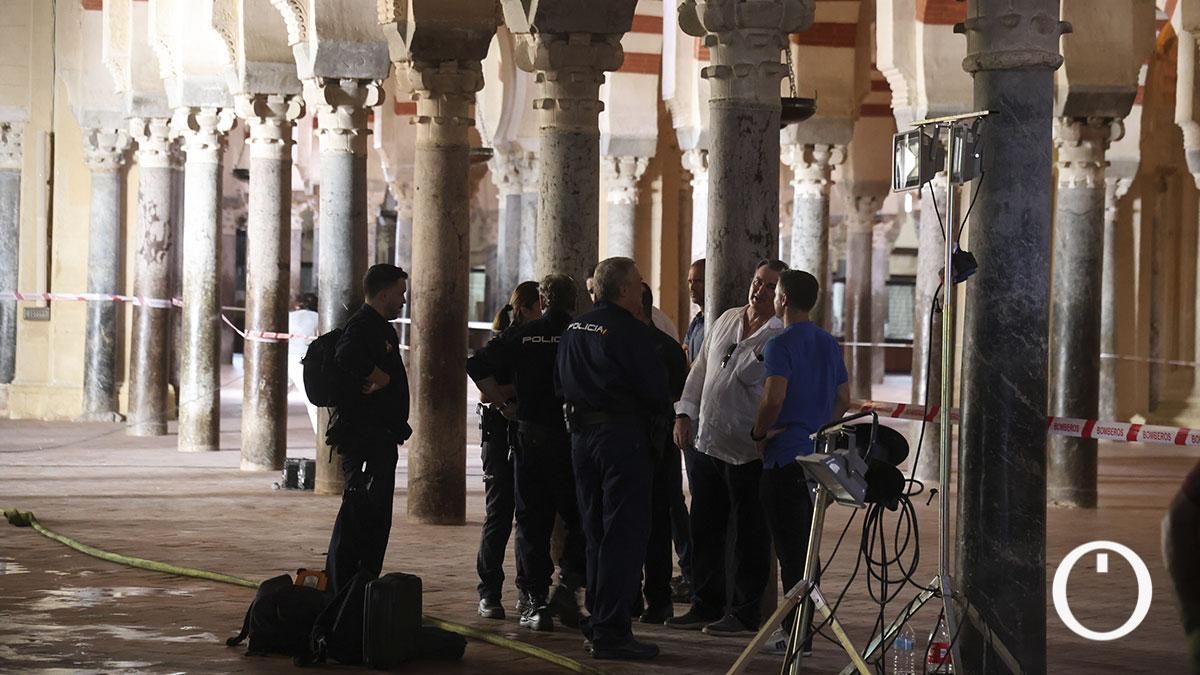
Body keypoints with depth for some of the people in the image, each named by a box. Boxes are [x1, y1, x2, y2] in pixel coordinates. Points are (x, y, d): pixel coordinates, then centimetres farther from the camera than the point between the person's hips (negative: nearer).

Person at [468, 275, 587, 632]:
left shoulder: (520, 335, 1)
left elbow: (477, 367, -5)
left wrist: (503, 403, 2)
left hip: (531, 437, 1)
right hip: (574, 438, -1)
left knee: (532, 521, 8)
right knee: (579, 519, 12)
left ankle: (537, 603, 7)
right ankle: (568, 583, -5)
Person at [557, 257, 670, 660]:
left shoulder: (574, 330, 11)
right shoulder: (630, 331, -14)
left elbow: (563, 384, 17)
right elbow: (656, 390, -14)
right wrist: (658, 406, 7)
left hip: (582, 434, 8)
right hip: (623, 434, -8)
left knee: (597, 533, 17)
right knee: (624, 535, -5)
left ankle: (597, 623, 22)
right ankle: (611, 632, -7)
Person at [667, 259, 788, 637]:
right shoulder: (725, 321, 11)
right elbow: (700, 370, 17)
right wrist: (685, 412, 11)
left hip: (748, 453, -7)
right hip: (708, 445, 7)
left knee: (749, 538, 2)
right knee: (705, 532, 13)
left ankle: (745, 614, 9)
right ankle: (706, 606, 23)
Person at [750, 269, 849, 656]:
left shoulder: (781, 345, -13)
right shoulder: (830, 344, 11)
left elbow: (773, 399, -21)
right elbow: (843, 400, 15)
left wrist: (759, 435, -7)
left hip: (785, 456, -8)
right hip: (818, 456, 8)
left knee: (790, 549, -4)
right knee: (804, 544, 15)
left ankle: (798, 635, -2)